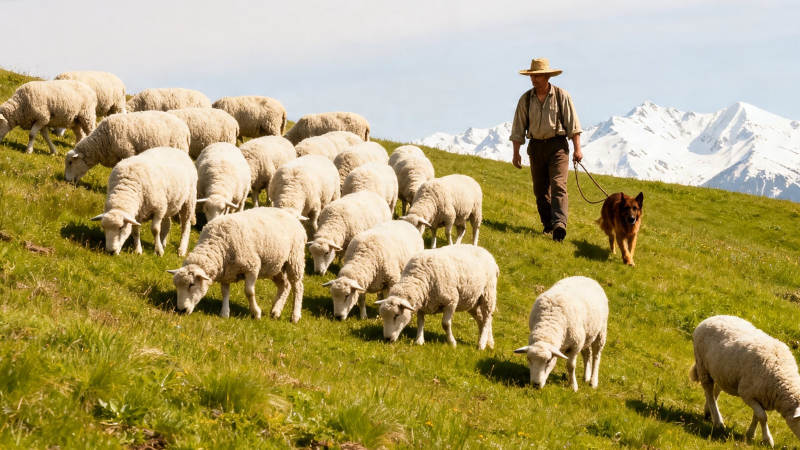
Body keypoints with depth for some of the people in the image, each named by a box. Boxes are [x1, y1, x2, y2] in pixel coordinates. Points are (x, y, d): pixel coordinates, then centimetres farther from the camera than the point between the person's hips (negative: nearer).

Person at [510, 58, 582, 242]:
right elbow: (518, 127, 8)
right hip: (536, 146, 4)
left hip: (557, 145, -4)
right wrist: (516, 153, 2)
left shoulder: (561, 96, -2)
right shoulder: (526, 99, 5)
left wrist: (577, 149, -8)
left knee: (558, 185, -16)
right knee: (540, 189, 7)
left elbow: (572, 123, -2)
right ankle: (548, 225, 20)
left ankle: (559, 225, -28)